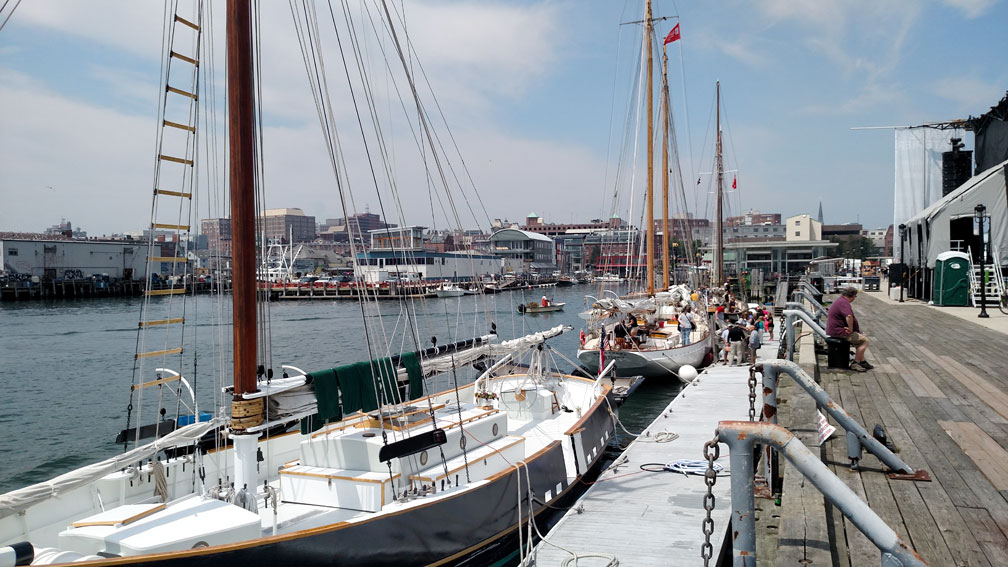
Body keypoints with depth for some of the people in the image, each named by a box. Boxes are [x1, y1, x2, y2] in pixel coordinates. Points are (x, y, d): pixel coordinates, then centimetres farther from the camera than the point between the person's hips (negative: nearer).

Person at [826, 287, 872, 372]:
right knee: (864, 340, -9)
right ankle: (855, 364, -6)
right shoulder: (843, 302, -19)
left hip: (835, 329, 11)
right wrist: (851, 329, -23)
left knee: (860, 335, 22)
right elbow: (849, 316, -37)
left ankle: (862, 361, 23)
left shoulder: (840, 300, 16)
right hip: (838, 332, -11)